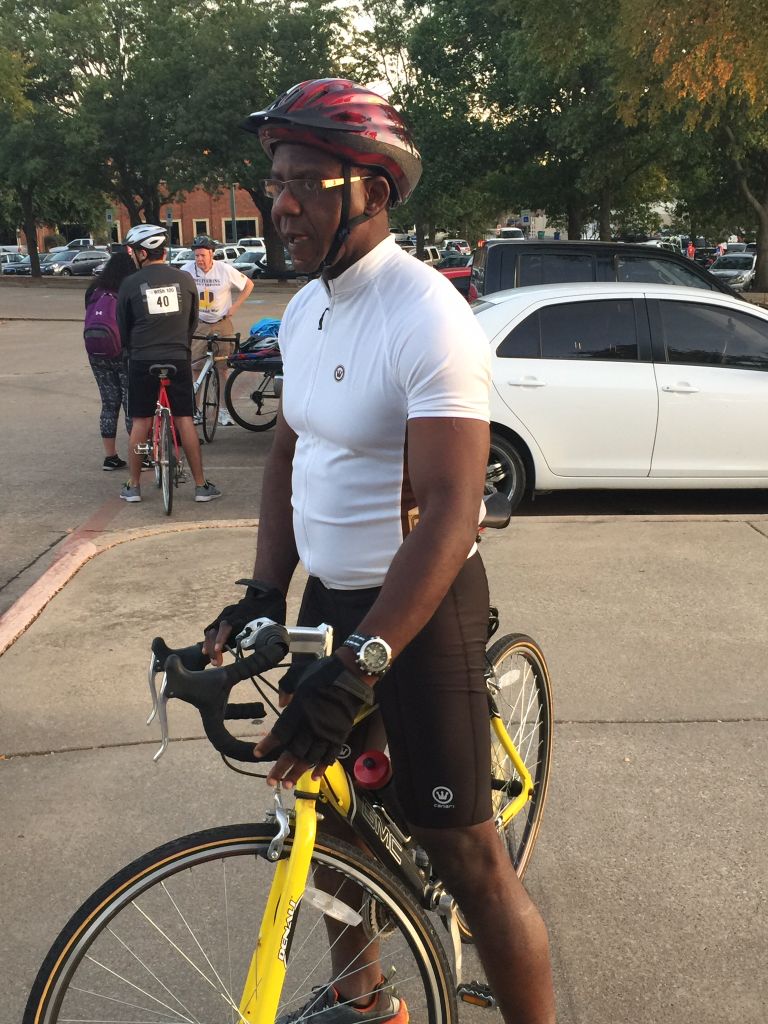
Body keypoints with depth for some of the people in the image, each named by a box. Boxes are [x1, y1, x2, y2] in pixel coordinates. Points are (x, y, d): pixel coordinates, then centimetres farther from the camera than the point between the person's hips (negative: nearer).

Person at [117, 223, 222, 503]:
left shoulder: (130, 284, -3)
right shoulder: (184, 279, 3)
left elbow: (122, 326, 7)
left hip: (142, 361, -1)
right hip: (178, 359, 1)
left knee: (140, 422, 8)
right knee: (184, 420, 5)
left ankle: (133, 486, 15)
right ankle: (201, 485, 6)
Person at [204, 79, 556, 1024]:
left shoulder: (426, 318, -20)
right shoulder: (304, 310, 7)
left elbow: (450, 510, -26)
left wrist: (360, 664, -31)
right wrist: (262, 593, 5)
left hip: (415, 608, -8)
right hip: (327, 599, 9)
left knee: (465, 856, 0)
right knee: (320, 802, 20)